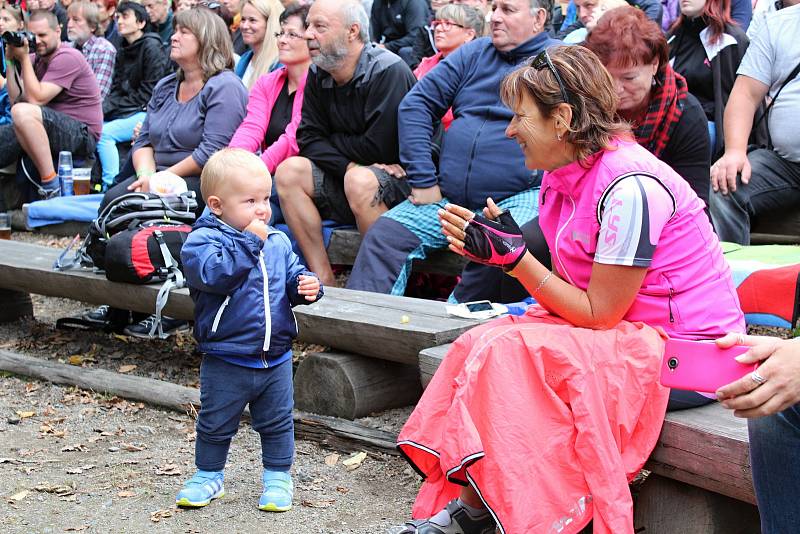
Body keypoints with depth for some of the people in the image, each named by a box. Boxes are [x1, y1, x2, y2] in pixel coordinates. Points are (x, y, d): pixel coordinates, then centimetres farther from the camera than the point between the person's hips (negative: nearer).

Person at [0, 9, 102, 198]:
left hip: (82, 136, -9)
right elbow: (16, 100, 6)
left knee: (22, 112, -32)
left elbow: (36, 99, -18)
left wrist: (24, 58, -12)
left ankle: (51, 185, -29)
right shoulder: (37, 60, 15)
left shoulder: (67, 57, -11)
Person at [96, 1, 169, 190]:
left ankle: (111, 185, -24)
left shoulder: (151, 47, -8)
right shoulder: (123, 52, 19)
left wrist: (113, 107, -11)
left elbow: (148, 92, -13)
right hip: (125, 113, 8)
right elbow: (116, 89, 14)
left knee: (104, 132, -25)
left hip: (144, 112, -8)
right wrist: (104, 108, -6)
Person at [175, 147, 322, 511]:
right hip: (226, 361, -4)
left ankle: (277, 476, 30)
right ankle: (208, 474, 31)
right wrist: (249, 240, -27)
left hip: (276, 356, 4)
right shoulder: (203, 239, -13)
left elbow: (293, 275, 14)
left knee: (277, 423, 14)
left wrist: (306, 285, -9)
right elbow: (214, 273, -30)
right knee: (215, 424, 11)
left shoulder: (277, 242, 5)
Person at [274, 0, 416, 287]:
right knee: (288, 171, -12)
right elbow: (309, 140, 0)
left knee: (360, 181, -36)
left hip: (399, 180, -7)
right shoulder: (318, 75, 5)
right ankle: (325, 283, -14)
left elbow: (377, 148, -22)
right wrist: (349, 165, -19)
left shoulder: (388, 70, -18)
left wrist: (332, 143, -5)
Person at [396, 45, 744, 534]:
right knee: (484, 343, -10)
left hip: (683, 347, -9)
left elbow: (598, 314, -18)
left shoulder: (628, 189, -23)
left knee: (505, 351, -23)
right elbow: (579, 294, 3)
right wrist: (502, 252, -10)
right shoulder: (563, 176, 4)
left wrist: (515, 256, -18)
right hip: (618, 331, 9)